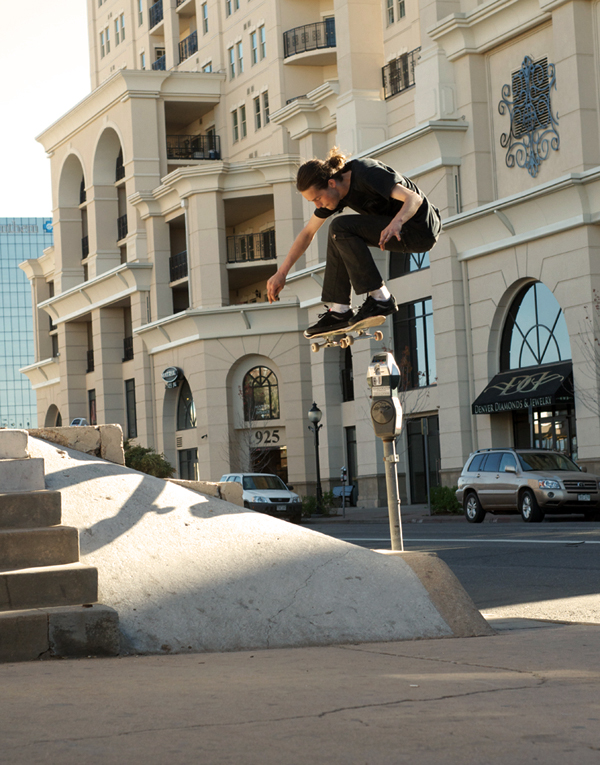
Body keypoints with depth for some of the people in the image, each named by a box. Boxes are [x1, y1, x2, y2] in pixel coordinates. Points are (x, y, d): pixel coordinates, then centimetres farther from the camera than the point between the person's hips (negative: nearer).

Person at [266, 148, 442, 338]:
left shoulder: (365, 174, -23)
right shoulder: (335, 191, 2)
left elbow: (414, 198, -29)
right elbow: (308, 232, 11)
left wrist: (396, 223, -49)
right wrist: (282, 272, 8)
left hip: (422, 230, -9)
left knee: (341, 228, -18)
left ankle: (380, 298, -17)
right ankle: (339, 310, 4)